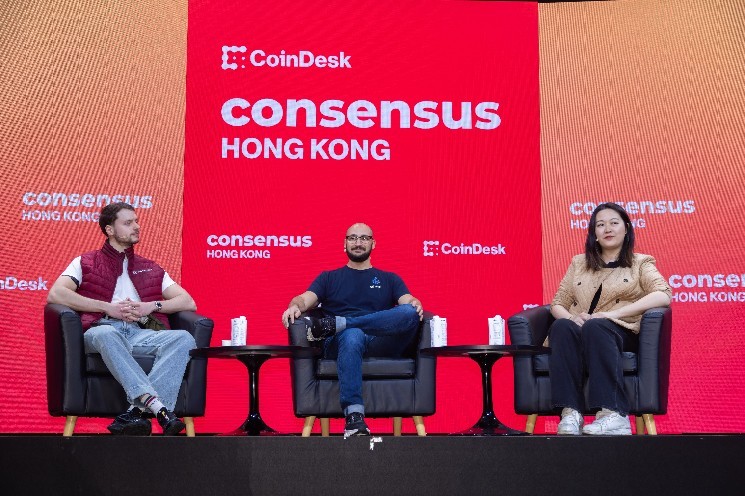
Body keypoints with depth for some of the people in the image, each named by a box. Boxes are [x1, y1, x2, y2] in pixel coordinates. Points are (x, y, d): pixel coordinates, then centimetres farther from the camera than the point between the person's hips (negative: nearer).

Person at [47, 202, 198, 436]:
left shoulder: (151, 269, 30)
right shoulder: (86, 263, 21)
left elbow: (189, 303, 22)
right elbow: (55, 294, 2)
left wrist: (152, 306, 2)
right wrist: (109, 308, -5)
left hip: (143, 333, 3)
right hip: (104, 329, -3)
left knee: (183, 338, -29)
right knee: (105, 334, -41)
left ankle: (137, 411, -43)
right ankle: (157, 406, -52)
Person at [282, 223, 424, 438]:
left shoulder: (389, 279, 27)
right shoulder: (329, 278, 26)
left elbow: (408, 301, 10)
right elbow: (306, 299, 10)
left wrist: (415, 304, -15)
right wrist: (295, 305, -15)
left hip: (381, 344, 1)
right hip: (340, 343, -1)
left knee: (409, 313, -30)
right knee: (352, 335, -40)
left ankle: (332, 324, -33)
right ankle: (354, 418, -50)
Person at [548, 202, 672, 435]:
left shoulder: (640, 263, 18)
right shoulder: (579, 263, 28)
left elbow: (663, 295, -2)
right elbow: (557, 303, 21)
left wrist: (615, 313, -15)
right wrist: (571, 316, -6)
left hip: (620, 333, -2)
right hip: (578, 330, 3)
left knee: (595, 327, -39)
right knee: (562, 326, -35)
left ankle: (614, 415, -49)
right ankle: (570, 413, -45)